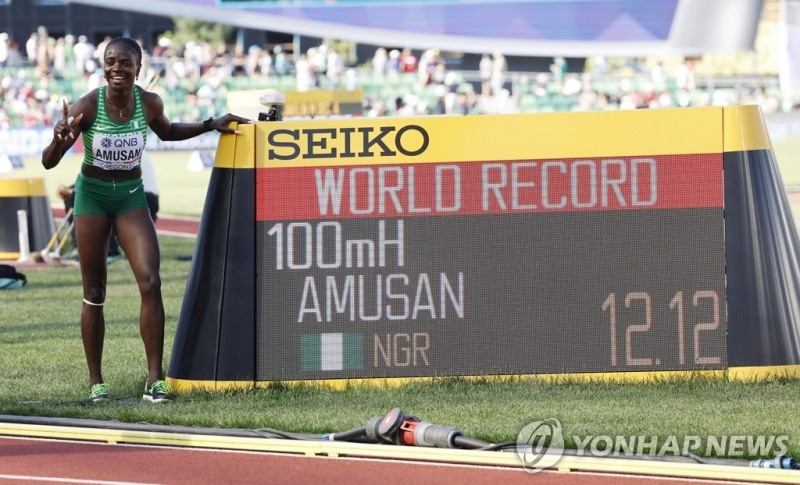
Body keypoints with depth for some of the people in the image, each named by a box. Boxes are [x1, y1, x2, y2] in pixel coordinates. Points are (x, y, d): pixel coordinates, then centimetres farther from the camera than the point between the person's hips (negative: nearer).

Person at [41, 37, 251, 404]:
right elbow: (48, 163, -19)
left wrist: (211, 125, 8)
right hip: (92, 195, -2)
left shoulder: (149, 104, -10)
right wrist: (60, 139, -40)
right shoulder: (86, 107, -19)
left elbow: (167, 132, 16)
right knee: (94, 294, 2)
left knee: (150, 282, -14)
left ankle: (154, 379, -12)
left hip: (131, 195, 2)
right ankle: (95, 382, 13)